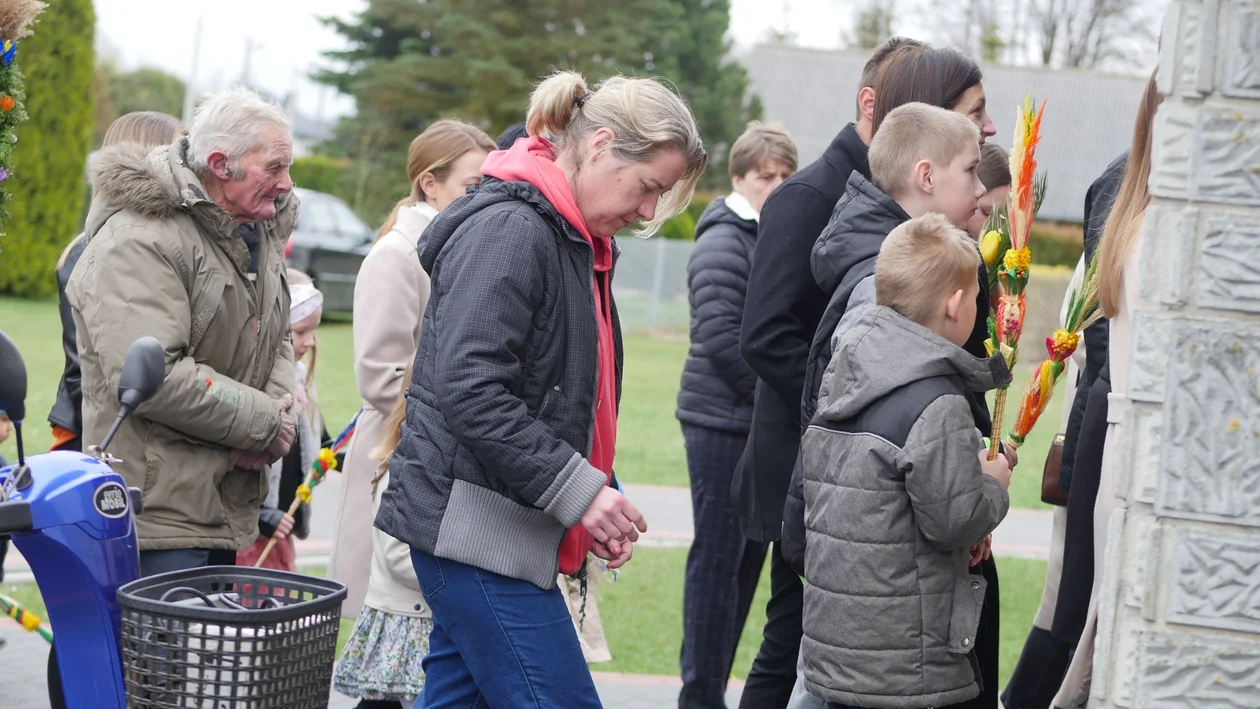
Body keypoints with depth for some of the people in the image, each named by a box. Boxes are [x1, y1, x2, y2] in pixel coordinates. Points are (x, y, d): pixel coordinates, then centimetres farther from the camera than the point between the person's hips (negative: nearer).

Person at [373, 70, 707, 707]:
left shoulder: (575, 243, 17)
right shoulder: (509, 230, -15)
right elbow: (468, 391, -23)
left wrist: (598, 498, 8)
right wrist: (580, 492, -21)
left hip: (499, 530, 10)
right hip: (473, 527, -10)